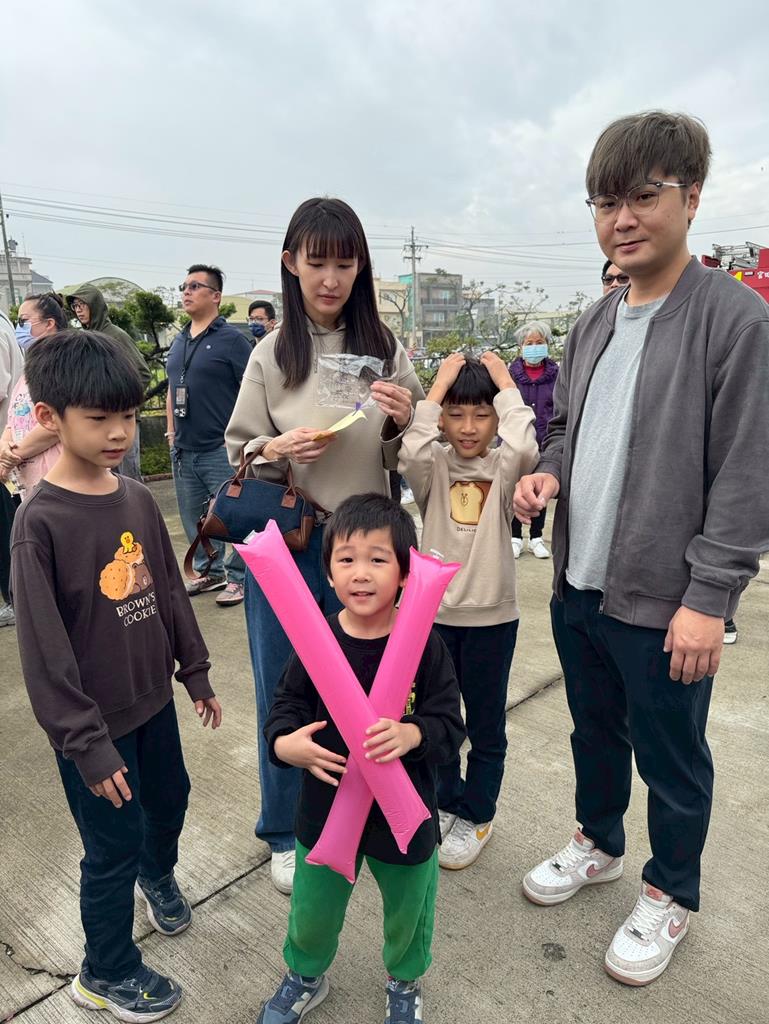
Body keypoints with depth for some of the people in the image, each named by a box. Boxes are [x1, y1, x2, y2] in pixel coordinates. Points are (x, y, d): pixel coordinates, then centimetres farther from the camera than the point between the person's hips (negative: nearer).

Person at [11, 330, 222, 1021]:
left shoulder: (139, 499, -3)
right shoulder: (39, 521, -21)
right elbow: (44, 650, -20)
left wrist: (196, 673, 10)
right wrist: (87, 743, -17)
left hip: (152, 698, 6)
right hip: (93, 720, -6)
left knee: (170, 797, 25)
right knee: (113, 847, 11)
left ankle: (158, 874, 59)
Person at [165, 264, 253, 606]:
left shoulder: (231, 339, -6)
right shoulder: (178, 341, 14)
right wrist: (171, 432, 16)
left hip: (221, 448, -7)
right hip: (183, 449, 7)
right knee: (193, 517, 15)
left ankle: (238, 577, 13)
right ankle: (209, 571, 30)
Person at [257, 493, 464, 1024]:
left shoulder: (425, 645, -18)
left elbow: (450, 727, -16)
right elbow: (286, 708, -6)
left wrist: (410, 735, -36)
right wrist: (285, 744, -26)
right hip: (326, 809, 2)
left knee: (408, 909, 24)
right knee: (313, 910, 23)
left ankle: (404, 981, 58)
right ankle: (306, 976, 58)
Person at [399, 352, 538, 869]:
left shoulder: (504, 468, -6)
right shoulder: (433, 466, -3)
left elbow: (524, 447, -29)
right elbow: (411, 452, -27)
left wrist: (505, 383, -17)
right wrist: (441, 382, -19)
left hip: (491, 616, -1)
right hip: (433, 613, 2)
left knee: (486, 726, 13)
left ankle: (476, 817, 34)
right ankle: (449, 803, 40)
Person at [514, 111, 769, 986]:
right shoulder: (594, 324, 8)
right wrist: (548, 472, -2)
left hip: (663, 601, -6)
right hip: (577, 585, 6)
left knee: (670, 758, 13)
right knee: (595, 730, 23)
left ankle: (670, 894, 38)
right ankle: (598, 843, 48)